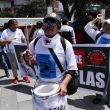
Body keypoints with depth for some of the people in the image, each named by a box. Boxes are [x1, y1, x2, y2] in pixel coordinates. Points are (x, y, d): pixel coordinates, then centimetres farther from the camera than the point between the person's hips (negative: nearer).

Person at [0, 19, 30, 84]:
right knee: (14, 65, 9)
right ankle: (16, 77, 25)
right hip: (11, 52, -2)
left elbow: (24, 39, 11)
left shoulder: (19, 31, 3)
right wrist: (6, 41, -27)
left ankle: (25, 76, 20)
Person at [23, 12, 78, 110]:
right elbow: (26, 57, 11)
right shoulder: (36, 42, -5)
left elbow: (72, 68, -11)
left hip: (58, 86, -3)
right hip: (40, 85, 3)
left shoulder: (65, 44, -15)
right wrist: (27, 57, -13)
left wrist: (64, 84, -25)